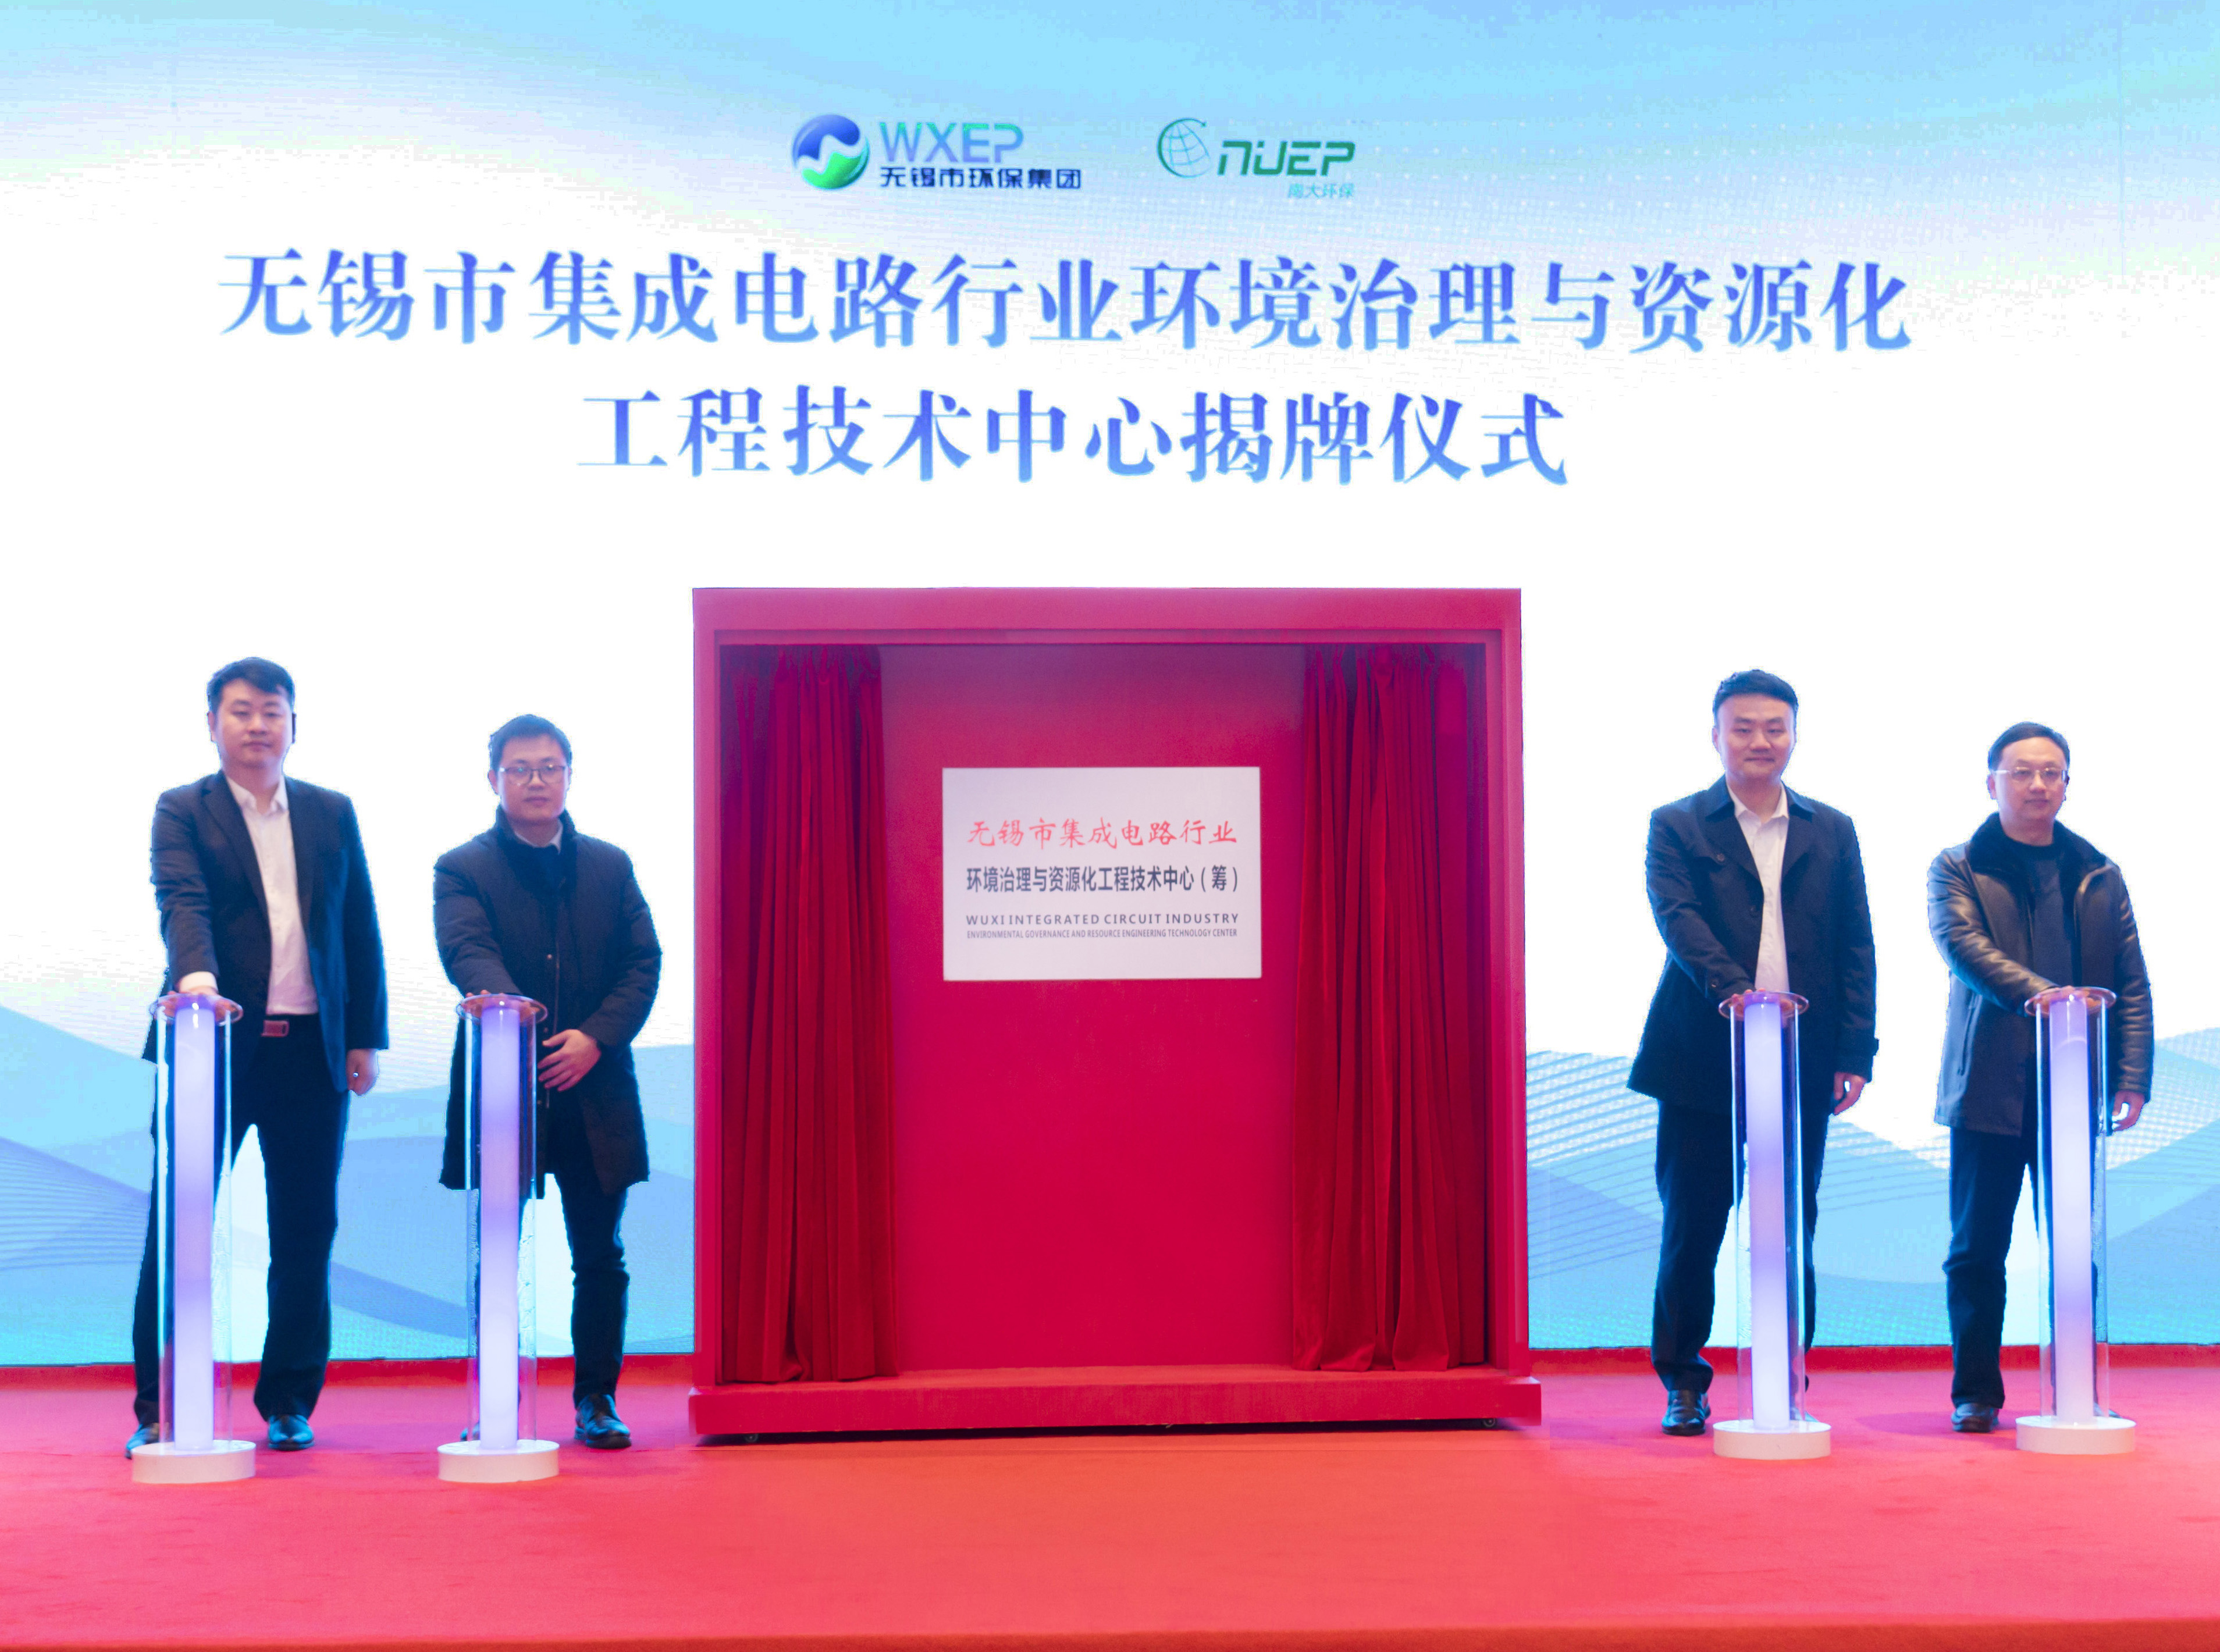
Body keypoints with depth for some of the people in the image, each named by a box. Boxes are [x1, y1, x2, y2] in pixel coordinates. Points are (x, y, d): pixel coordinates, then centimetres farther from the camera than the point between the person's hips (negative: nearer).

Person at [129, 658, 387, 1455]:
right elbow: (182, 903, -14)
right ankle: (159, 1410, 7)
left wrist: (366, 1037, 6)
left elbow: (360, 930, 13)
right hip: (216, 1044, -3)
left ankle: (290, 1404, 16)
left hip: (312, 1052, 3)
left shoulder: (332, 814, 13)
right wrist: (195, 974, -34)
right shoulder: (182, 812, 3)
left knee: (305, 1235, 5)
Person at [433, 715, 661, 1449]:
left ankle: (597, 1401, 17)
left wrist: (595, 1037, -10)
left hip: (594, 1092, 2)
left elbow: (644, 962, 5)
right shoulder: (462, 869, 3)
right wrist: (506, 1002, -36)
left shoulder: (610, 866, 12)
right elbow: (467, 953, -14)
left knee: (599, 1257, 7)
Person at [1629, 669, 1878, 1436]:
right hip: (1703, 1059, -2)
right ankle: (1683, 1385, 15)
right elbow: (1677, 918, -12)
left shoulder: (1832, 832, 13)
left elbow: (1856, 948, 9)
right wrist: (1731, 989, -29)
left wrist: (1854, 1053, 0)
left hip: (1802, 1063, 2)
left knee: (1790, 1233, 4)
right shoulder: (1677, 826, 5)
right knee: (1691, 1230, 2)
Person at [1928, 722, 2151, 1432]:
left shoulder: (2098, 876, 14)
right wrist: (2039, 994, -28)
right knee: (1978, 1248, 0)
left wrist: (2131, 1079, -2)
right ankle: (1975, 1393, 8)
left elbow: (2132, 983, 10)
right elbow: (1963, 946, -12)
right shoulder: (1956, 869, 6)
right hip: (1990, 1086, -2)